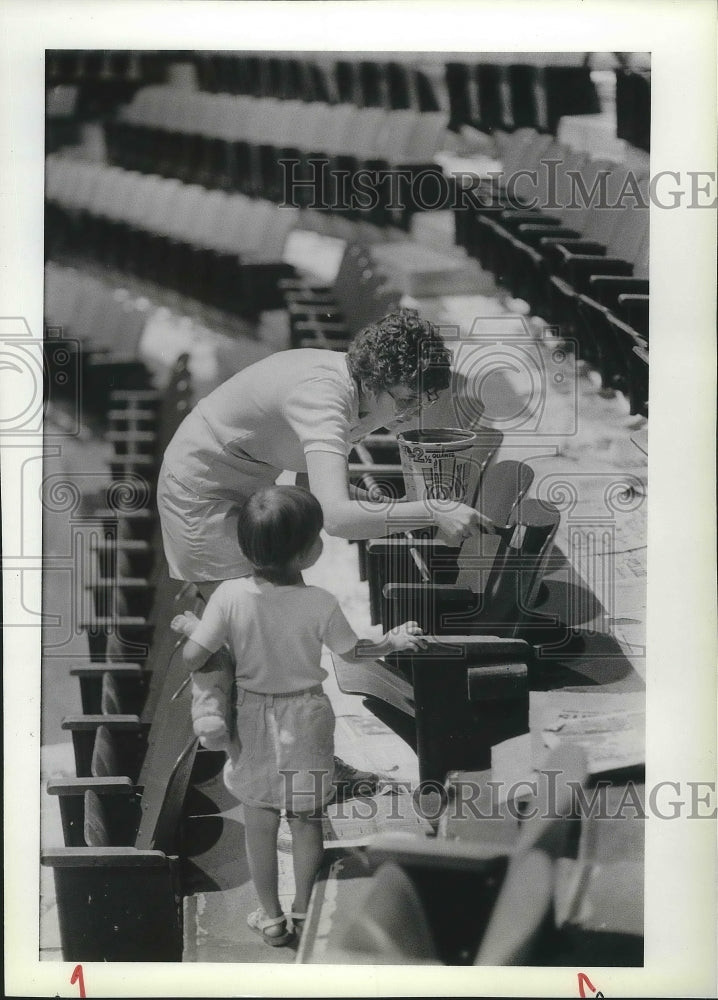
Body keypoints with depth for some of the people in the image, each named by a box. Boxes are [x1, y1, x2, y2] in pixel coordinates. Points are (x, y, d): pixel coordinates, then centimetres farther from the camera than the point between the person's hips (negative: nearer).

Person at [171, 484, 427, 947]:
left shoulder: (230, 596, -19)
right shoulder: (321, 603, -20)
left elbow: (193, 657, -17)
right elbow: (353, 651, -4)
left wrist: (189, 625, 3)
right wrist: (393, 641, 13)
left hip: (254, 718, 1)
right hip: (306, 719, 0)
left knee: (259, 820, 15)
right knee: (306, 820, 16)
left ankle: (271, 916, 26)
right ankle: (303, 913, 28)